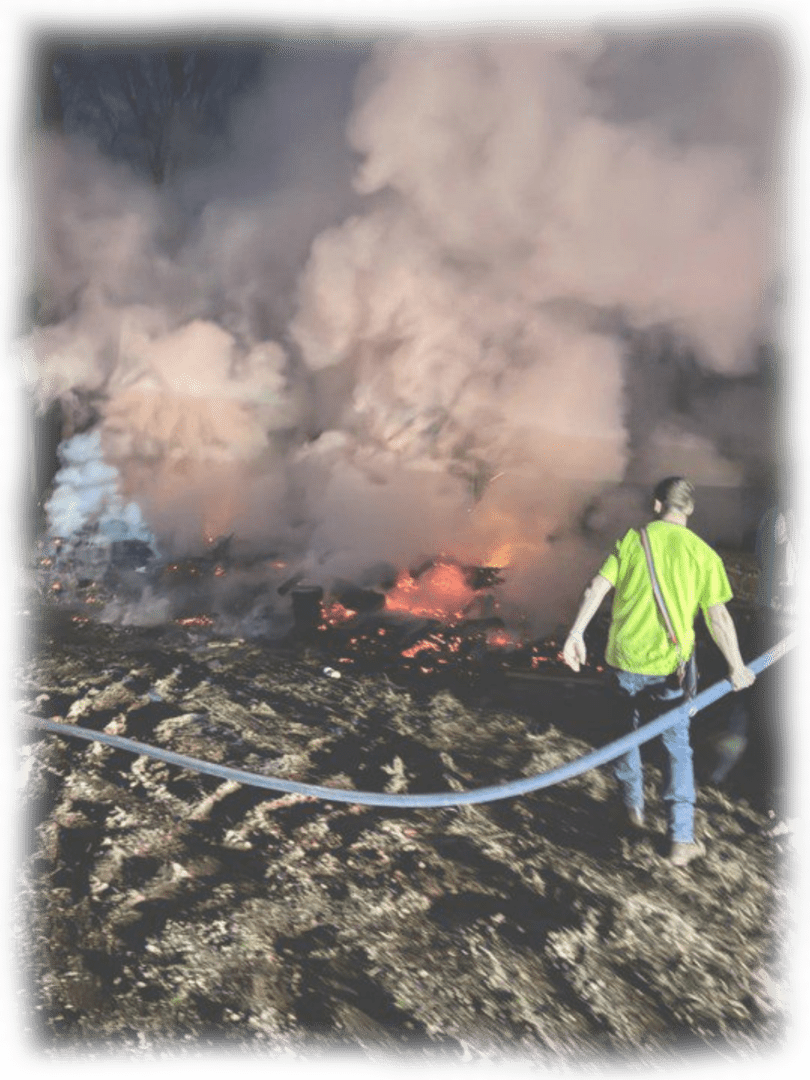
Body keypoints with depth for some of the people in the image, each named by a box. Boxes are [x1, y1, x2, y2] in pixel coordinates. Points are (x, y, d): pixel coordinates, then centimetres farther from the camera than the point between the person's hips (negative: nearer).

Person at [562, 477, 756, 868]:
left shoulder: (631, 539, -2)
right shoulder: (702, 553, -4)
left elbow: (597, 589, -11)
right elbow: (718, 616, -7)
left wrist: (576, 633, -11)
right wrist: (737, 667, 1)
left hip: (625, 658, 1)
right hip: (671, 664, -1)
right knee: (677, 746, 12)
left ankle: (633, 807, 37)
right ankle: (681, 839, 12)